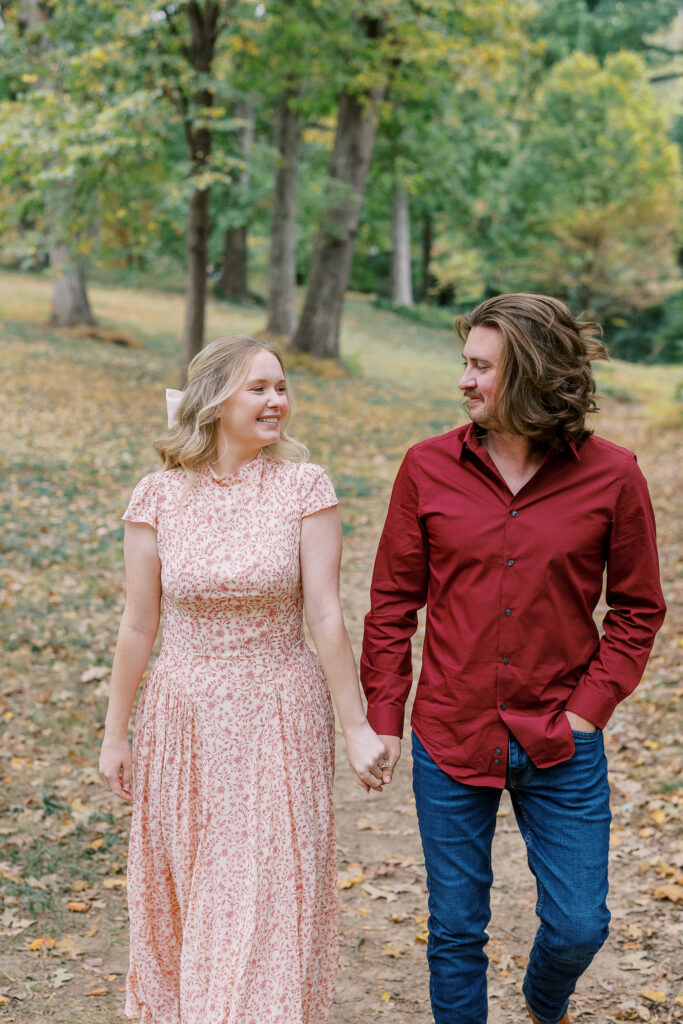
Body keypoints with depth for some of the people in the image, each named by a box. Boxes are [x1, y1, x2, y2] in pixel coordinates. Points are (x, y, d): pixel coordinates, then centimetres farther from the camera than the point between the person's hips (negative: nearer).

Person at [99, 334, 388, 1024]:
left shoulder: (304, 488, -8)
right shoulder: (158, 496, -5)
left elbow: (325, 615, -7)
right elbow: (138, 625, 1)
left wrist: (355, 725, -8)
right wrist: (116, 734, 6)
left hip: (280, 718, -2)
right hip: (185, 718, 2)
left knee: (273, 897, 3)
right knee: (182, 892, 16)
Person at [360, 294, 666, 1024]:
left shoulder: (611, 476, -7)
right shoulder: (428, 468, -4)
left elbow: (637, 608, 3)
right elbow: (393, 603, 2)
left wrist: (591, 706, -7)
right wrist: (383, 717, 0)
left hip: (560, 745, 0)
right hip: (449, 738, 1)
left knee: (578, 926, 10)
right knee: (456, 929, 12)